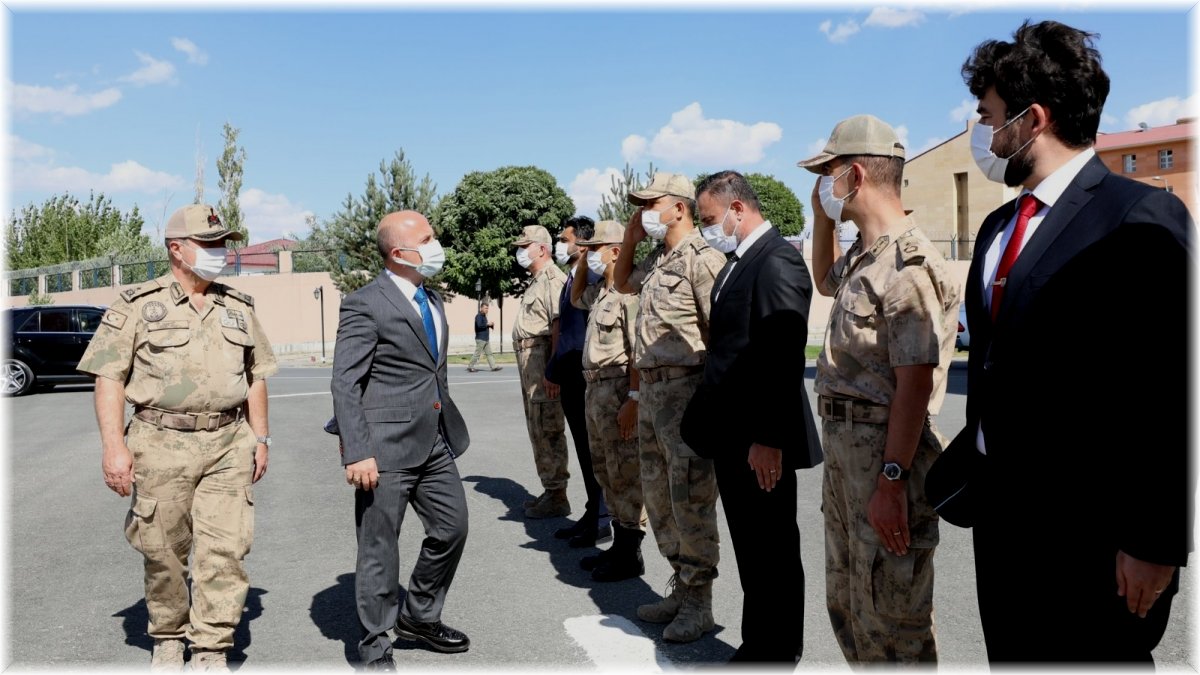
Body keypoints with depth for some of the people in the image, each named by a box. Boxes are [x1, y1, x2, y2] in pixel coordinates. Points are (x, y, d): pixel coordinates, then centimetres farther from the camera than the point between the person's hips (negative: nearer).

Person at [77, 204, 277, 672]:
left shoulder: (239, 308, 13)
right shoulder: (137, 305, 1)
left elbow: (256, 376, 18)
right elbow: (108, 377, -3)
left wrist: (261, 439, 14)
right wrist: (114, 446, -12)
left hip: (229, 445, 2)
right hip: (162, 444, -2)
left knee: (224, 549, -4)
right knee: (163, 551, 8)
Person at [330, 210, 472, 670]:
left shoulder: (434, 301, 14)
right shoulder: (364, 306, -11)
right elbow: (344, 385, -14)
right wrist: (356, 452, -20)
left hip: (435, 441, 8)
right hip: (386, 447, -8)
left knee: (452, 527, 14)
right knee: (379, 546, 4)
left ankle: (419, 617, 35)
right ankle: (375, 643, 23)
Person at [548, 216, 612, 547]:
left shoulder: (593, 277, -14)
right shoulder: (569, 280, 15)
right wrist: (555, 367, 16)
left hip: (587, 377, -9)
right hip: (569, 379, 9)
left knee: (593, 449, 0)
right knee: (583, 449, 14)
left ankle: (601, 520, 10)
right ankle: (591, 515, 23)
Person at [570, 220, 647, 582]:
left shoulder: (629, 291, -15)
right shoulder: (599, 291, 14)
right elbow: (575, 297, 36)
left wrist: (634, 399, -24)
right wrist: (580, 262, 19)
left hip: (619, 389, -10)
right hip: (595, 388, 10)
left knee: (625, 473, -2)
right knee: (605, 470, 16)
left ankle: (630, 554, 8)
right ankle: (619, 544, 27)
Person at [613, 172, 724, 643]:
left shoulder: (702, 258, -12)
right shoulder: (655, 260, 14)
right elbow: (622, 283, 34)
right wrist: (630, 237, 18)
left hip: (687, 389, -9)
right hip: (651, 389, 9)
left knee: (691, 500, -3)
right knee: (658, 496, 15)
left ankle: (698, 603, 10)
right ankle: (680, 588, 28)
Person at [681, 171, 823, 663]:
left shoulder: (777, 261, -15)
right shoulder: (738, 262, 14)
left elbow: (783, 357, -22)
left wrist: (768, 438, -23)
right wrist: (709, 420, 14)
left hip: (760, 440, -9)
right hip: (732, 436, 9)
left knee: (773, 554, 5)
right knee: (750, 550, 18)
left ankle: (777, 654, 19)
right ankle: (756, 645, 30)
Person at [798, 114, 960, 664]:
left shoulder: (907, 264, -18)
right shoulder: (861, 257, 11)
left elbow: (914, 384, -21)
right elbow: (826, 282, 35)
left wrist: (891, 482, -23)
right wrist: (821, 218, 19)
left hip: (885, 451, -10)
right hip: (843, 443, 10)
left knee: (889, 623, 2)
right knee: (847, 604, 21)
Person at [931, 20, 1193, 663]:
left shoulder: (1142, 218, -13)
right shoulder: (997, 227, 12)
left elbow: (1169, 396, -17)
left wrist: (1154, 541, -16)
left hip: (1089, 529, -7)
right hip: (1000, 509, 8)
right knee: (1011, 656, 18)